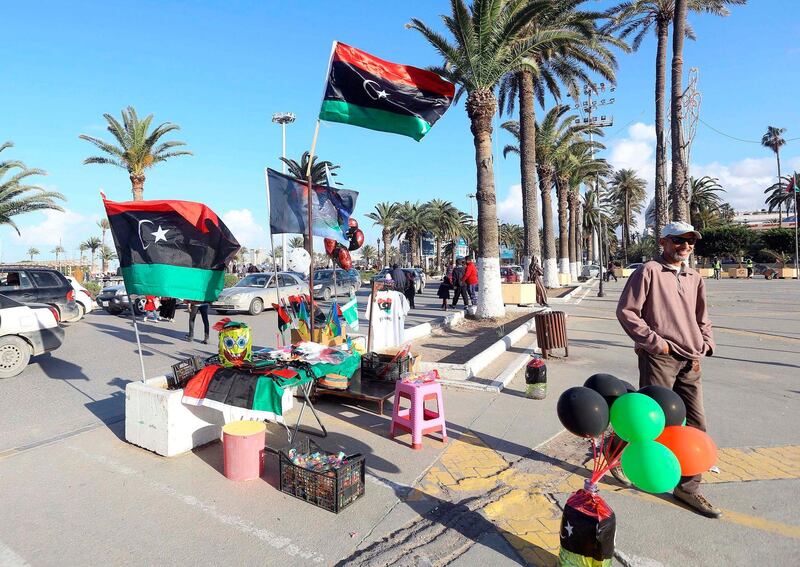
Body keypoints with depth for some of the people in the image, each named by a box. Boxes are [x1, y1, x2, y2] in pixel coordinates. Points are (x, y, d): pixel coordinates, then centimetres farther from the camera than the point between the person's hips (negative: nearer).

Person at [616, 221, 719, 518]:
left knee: (696, 424, 9)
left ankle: (688, 487, 22)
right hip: (659, 359, -7)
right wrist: (655, 341, -14)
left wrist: (705, 346, 8)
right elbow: (626, 311, -12)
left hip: (690, 363, 7)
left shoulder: (694, 277, 14)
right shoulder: (649, 271, -7)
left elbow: (702, 319, 24)